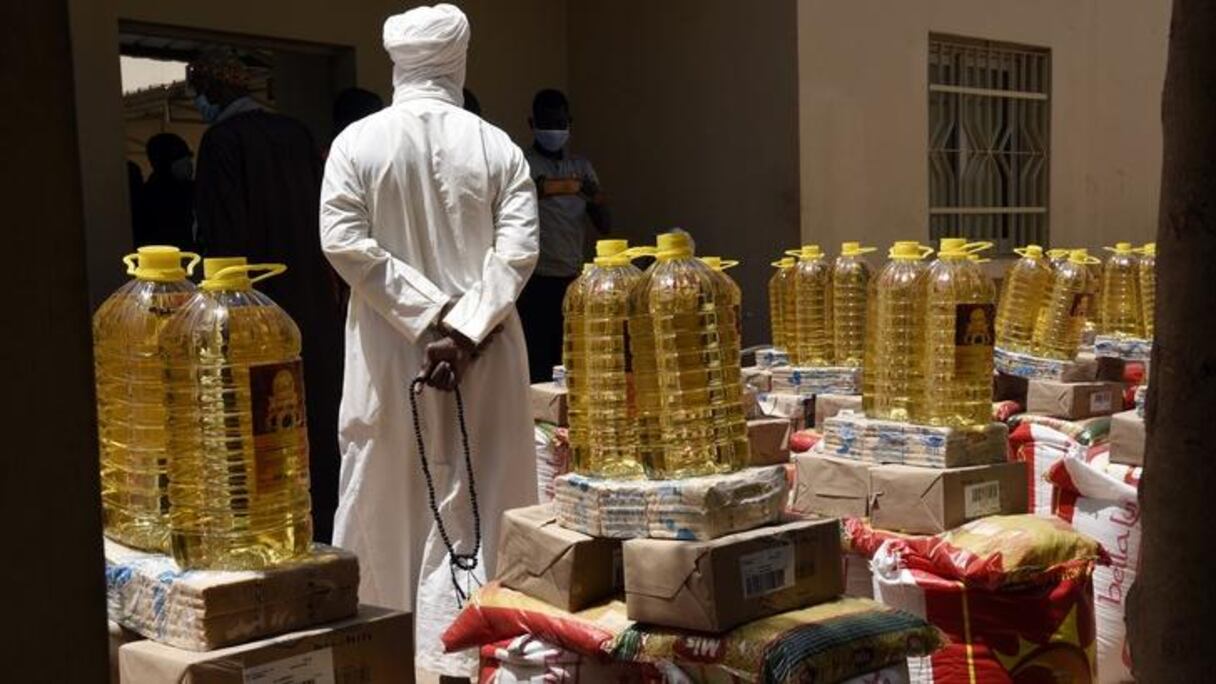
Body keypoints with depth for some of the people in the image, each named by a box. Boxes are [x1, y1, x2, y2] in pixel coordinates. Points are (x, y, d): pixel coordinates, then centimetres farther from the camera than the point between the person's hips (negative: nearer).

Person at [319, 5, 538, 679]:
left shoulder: (357, 142, -3)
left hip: (389, 348, 0)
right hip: (481, 350, 0)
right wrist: (464, 328, -14)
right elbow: (518, 250, -11)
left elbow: (343, 241, -11)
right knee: (472, 500, 5)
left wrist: (429, 312, -11)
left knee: (383, 493, 13)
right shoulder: (496, 146, -2)